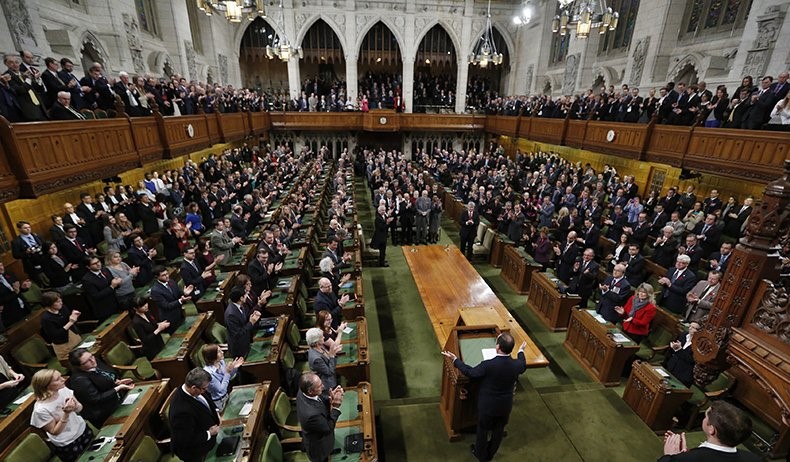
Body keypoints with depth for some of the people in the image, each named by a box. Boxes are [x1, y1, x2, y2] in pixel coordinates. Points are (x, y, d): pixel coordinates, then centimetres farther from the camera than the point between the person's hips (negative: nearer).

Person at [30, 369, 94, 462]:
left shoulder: (63, 390, -15)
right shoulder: (41, 409, -27)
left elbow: (80, 409, -3)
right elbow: (55, 432, -18)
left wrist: (75, 406, -25)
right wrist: (66, 413, -30)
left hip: (82, 429, 5)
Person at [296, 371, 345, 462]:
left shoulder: (303, 392, -23)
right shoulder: (311, 414, -46)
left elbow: (320, 400, -7)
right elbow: (328, 428, -28)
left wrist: (331, 397, -25)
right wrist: (336, 407, -32)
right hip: (318, 447, -6)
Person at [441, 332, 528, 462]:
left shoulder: (488, 365, -36)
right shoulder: (517, 364, -22)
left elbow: (470, 372, -19)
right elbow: (523, 367, 4)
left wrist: (455, 360, -9)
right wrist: (521, 351, 21)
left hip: (487, 405, -4)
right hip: (506, 406, 4)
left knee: (483, 429, 23)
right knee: (499, 429, 28)